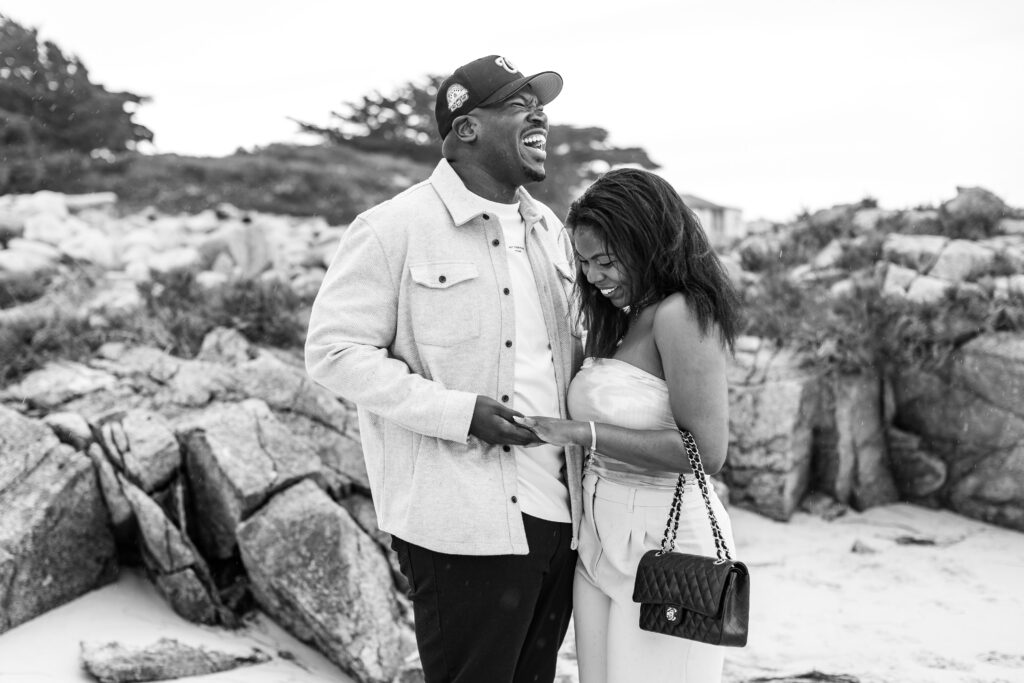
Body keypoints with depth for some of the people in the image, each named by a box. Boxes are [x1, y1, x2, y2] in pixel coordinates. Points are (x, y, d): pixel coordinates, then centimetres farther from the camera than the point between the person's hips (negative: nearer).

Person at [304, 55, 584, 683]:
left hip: (558, 513, 7)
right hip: (464, 521, -7)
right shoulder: (395, 228, -8)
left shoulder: (548, 227, 15)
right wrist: (459, 413, -19)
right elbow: (333, 352, -11)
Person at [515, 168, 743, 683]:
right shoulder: (624, 319, 13)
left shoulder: (680, 314, -13)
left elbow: (707, 451, -20)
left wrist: (583, 433, -18)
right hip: (601, 538, 8)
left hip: (663, 538, -8)